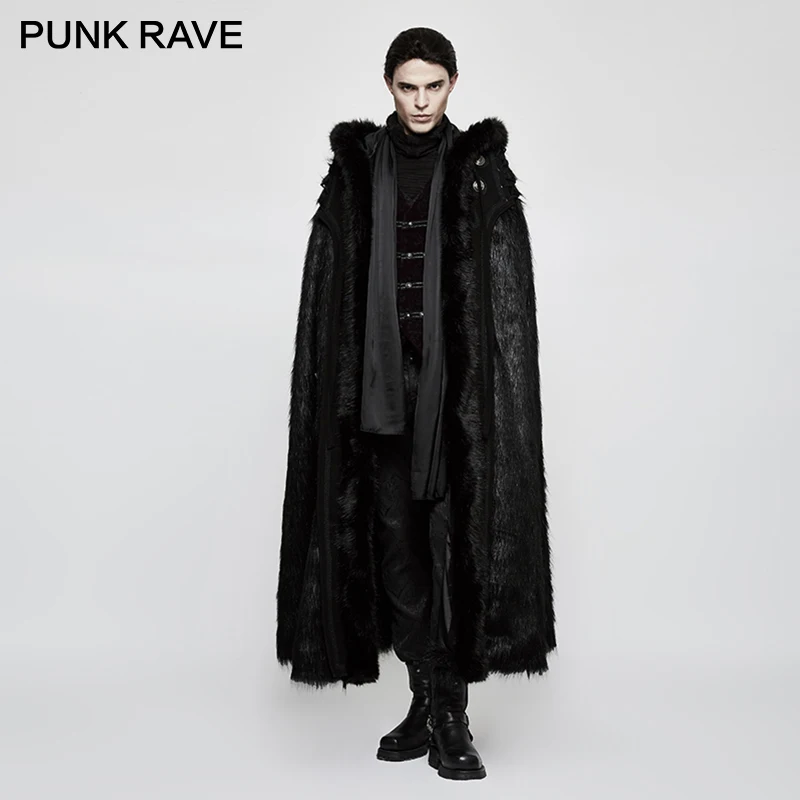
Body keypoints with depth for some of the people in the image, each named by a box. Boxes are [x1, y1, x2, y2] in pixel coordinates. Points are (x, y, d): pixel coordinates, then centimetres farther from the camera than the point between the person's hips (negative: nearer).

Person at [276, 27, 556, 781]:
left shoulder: (482, 168, 2)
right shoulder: (355, 167, 7)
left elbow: (508, 290, -2)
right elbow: (330, 282, 5)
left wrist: (490, 388, -11)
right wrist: (346, 390, -2)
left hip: (457, 380, -2)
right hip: (382, 378, 2)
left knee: (456, 538, -4)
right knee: (397, 542, 5)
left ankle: (449, 716, 6)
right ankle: (429, 703, 18)